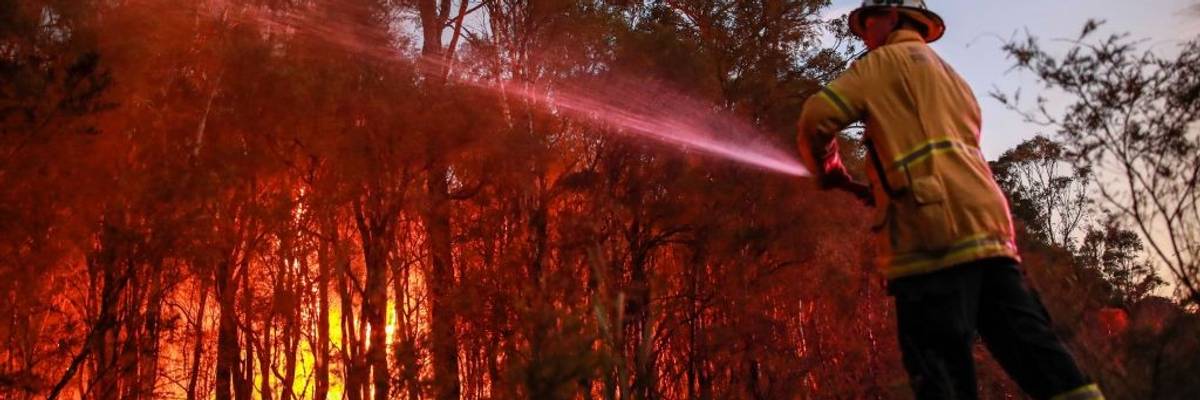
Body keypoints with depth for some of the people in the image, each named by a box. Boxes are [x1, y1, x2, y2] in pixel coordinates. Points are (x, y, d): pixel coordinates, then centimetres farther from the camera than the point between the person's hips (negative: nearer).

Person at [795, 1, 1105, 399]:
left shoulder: (886, 60, 9)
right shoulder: (950, 76, 33)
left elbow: (818, 116, -3)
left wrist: (825, 170, 16)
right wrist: (873, 190, 34)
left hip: (935, 234, -8)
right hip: (987, 225, 8)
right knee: (1037, 353, 4)